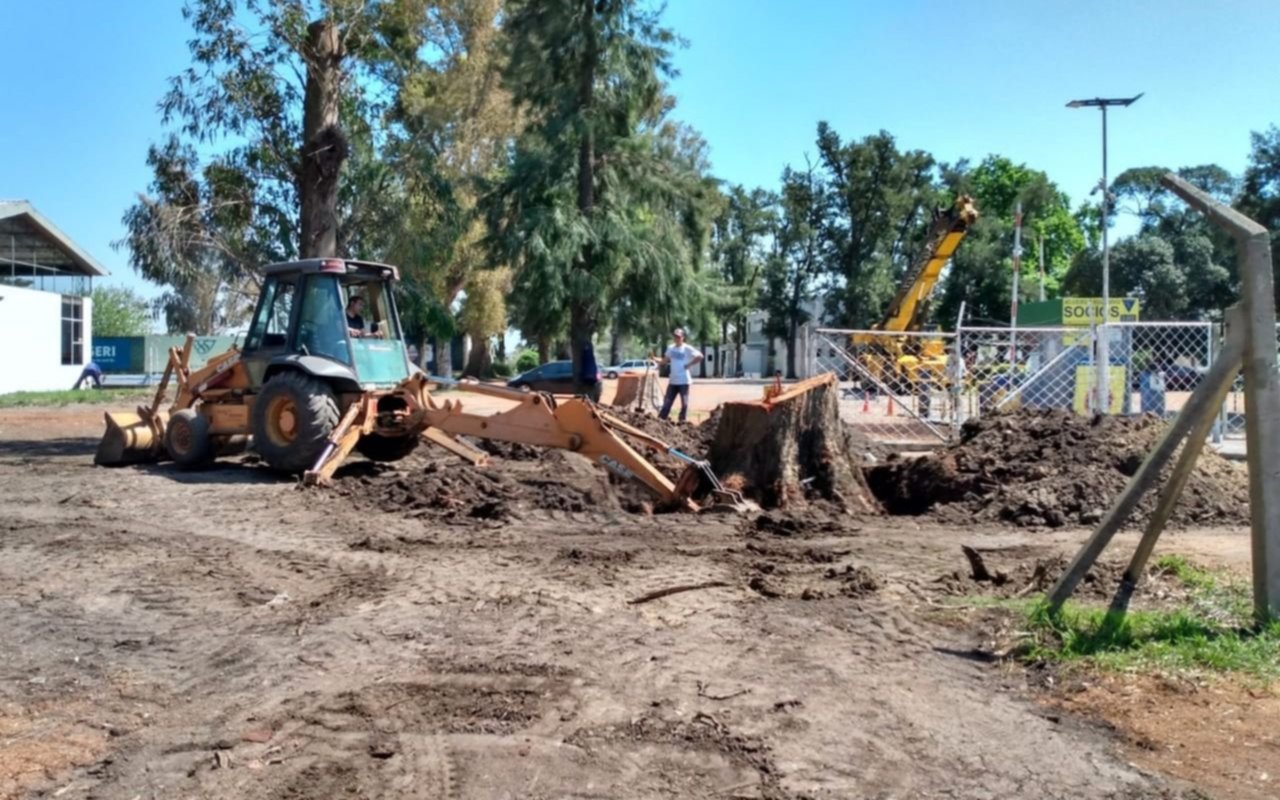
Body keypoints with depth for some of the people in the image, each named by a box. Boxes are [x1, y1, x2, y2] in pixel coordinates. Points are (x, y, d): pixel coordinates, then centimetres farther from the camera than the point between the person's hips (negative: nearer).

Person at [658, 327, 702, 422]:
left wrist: (689, 365, -12)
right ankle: (660, 419, 8)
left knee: (684, 402, 0)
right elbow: (666, 361, 16)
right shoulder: (671, 348, 8)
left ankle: (682, 421, 7)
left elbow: (699, 357, -13)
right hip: (672, 380, 5)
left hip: (684, 380, -5)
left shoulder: (687, 348, -9)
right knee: (667, 401, 6)